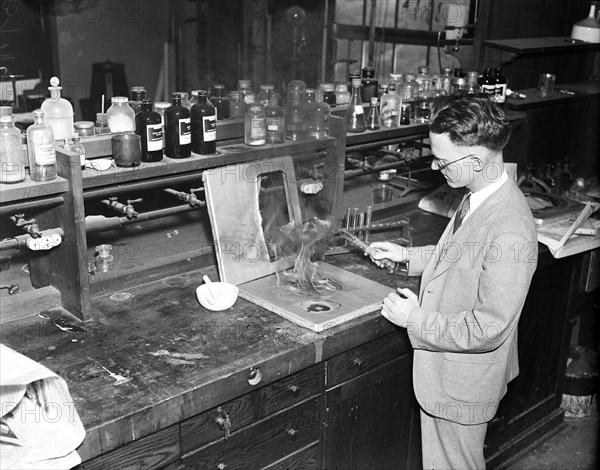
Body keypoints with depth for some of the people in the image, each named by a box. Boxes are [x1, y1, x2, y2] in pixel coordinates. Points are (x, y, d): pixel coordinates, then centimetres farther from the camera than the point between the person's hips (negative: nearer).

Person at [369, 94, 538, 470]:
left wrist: (415, 320, -20)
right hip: (443, 370, 8)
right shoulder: (480, 197, -4)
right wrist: (409, 256, 4)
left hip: (463, 382, -8)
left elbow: (487, 329, -29)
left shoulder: (510, 232, -34)